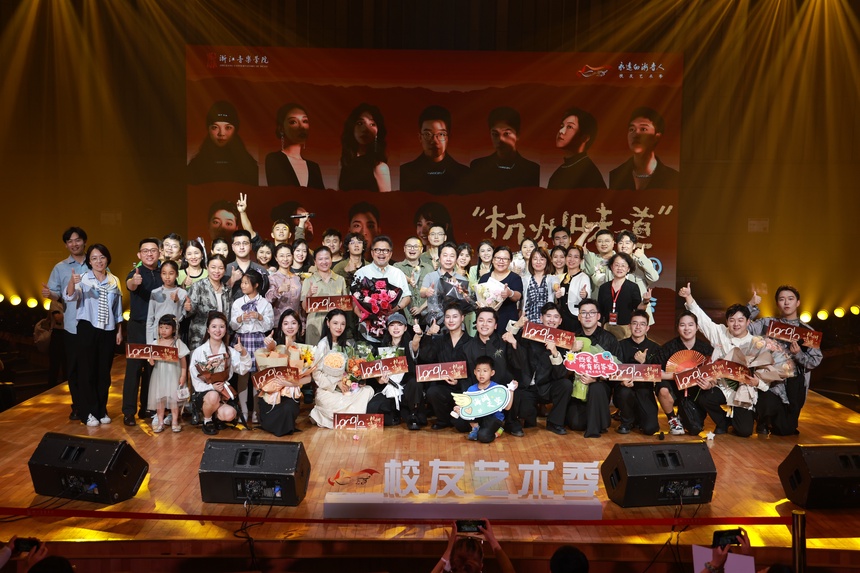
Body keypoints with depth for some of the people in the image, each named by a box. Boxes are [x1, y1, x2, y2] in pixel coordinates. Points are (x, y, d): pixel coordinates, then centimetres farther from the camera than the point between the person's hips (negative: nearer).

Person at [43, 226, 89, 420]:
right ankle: (77, 407, 18)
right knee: (73, 368, 7)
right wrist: (49, 294, -21)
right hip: (72, 326, 1)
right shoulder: (60, 268, 7)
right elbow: (56, 295, 1)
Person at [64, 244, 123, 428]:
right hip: (88, 329, -3)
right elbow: (70, 296, -24)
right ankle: (88, 412, 11)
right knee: (88, 371, 1)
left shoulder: (114, 281, 6)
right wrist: (72, 283, -44)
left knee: (104, 372, 10)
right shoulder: (84, 279, -6)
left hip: (108, 331, 3)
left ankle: (101, 410, 21)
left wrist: (119, 331, 11)